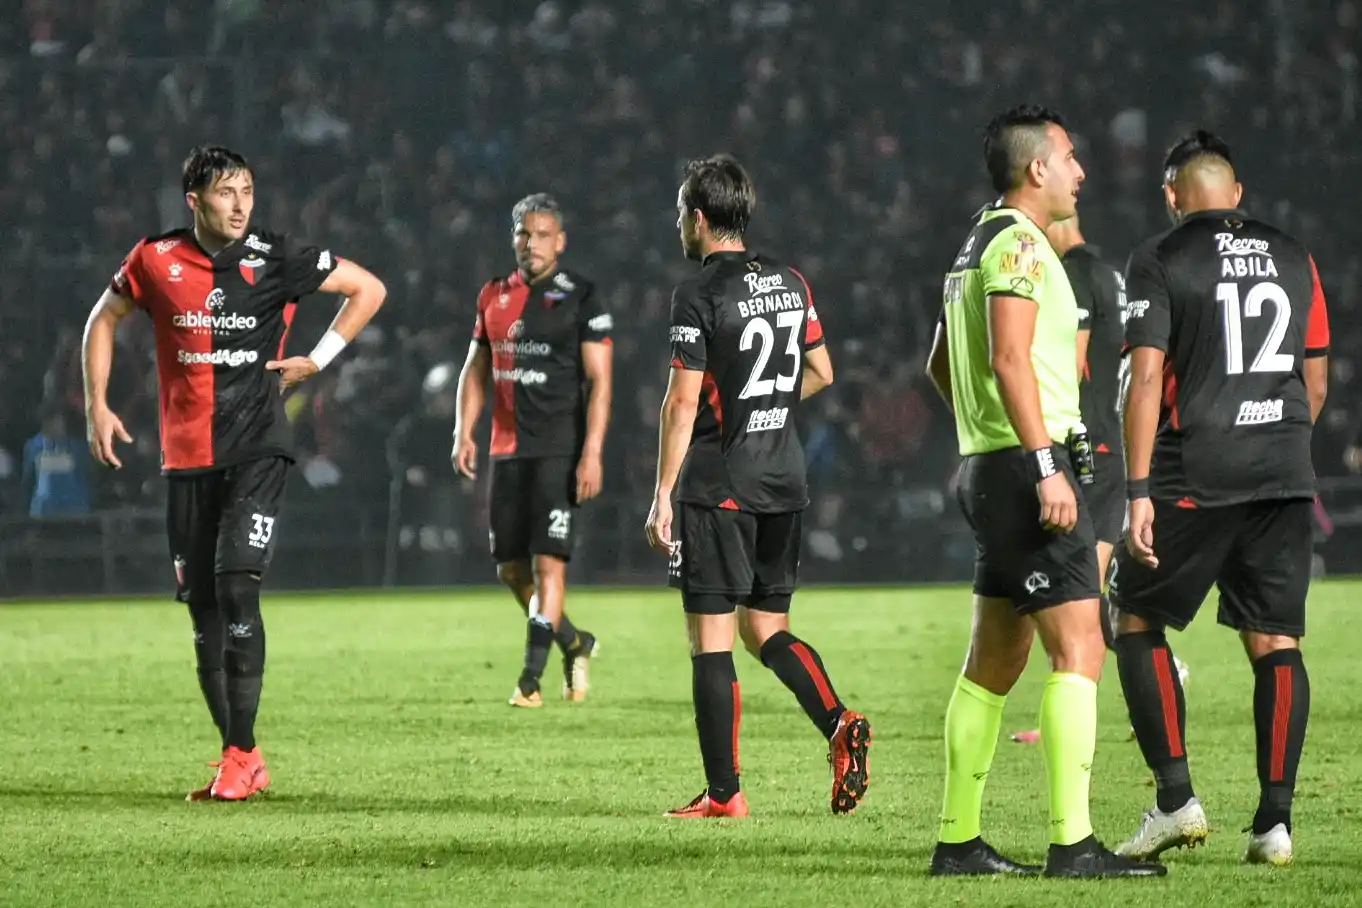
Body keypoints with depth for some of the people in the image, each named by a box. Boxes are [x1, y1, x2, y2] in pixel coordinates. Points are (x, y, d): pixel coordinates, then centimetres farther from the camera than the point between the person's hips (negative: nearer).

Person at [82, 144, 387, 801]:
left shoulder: (276, 259, -5)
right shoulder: (156, 261, 0)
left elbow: (368, 290, 7)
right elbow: (103, 321, 17)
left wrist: (317, 360, 1)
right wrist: (96, 405, 9)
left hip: (257, 447, -3)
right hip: (186, 456, 3)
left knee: (236, 584, -18)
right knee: (201, 605, 4)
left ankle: (240, 754, -14)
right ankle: (243, 760, 14)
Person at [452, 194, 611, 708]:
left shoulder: (580, 297, -4)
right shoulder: (494, 297, 13)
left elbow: (599, 381, -7)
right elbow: (476, 371, 20)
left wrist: (592, 453, -15)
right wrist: (464, 433, 7)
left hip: (559, 451, -6)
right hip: (508, 450, 6)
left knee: (548, 563, -11)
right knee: (511, 569, 8)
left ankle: (531, 679, -9)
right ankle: (575, 645, 28)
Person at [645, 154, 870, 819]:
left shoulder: (699, 293, -11)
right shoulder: (790, 283, 9)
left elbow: (683, 400, -15)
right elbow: (820, 372, 17)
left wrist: (662, 497, -12)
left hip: (717, 486, -7)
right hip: (784, 480, 7)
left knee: (710, 638, -1)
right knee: (766, 628, 15)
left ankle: (723, 793, -2)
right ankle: (840, 724, -9)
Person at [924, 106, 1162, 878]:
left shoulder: (976, 247, 19)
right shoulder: (1019, 243, -11)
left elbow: (941, 366, 29)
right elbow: (1009, 359, -22)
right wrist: (1046, 466, -25)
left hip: (991, 467, 10)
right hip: (1025, 464, -10)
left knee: (996, 662, 12)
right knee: (1078, 647, -13)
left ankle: (959, 840, 14)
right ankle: (1073, 842, -18)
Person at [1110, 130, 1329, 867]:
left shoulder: (1159, 262, -3)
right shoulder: (1294, 259, 11)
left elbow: (1146, 377, -11)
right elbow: (1316, 381, 14)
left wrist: (1139, 489, -12)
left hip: (1195, 477, -4)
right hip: (1285, 479, 4)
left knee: (1137, 620, 9)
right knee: (1274, 642, 5)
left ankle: (1175, 797, -2)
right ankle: (1274, 820, -1)